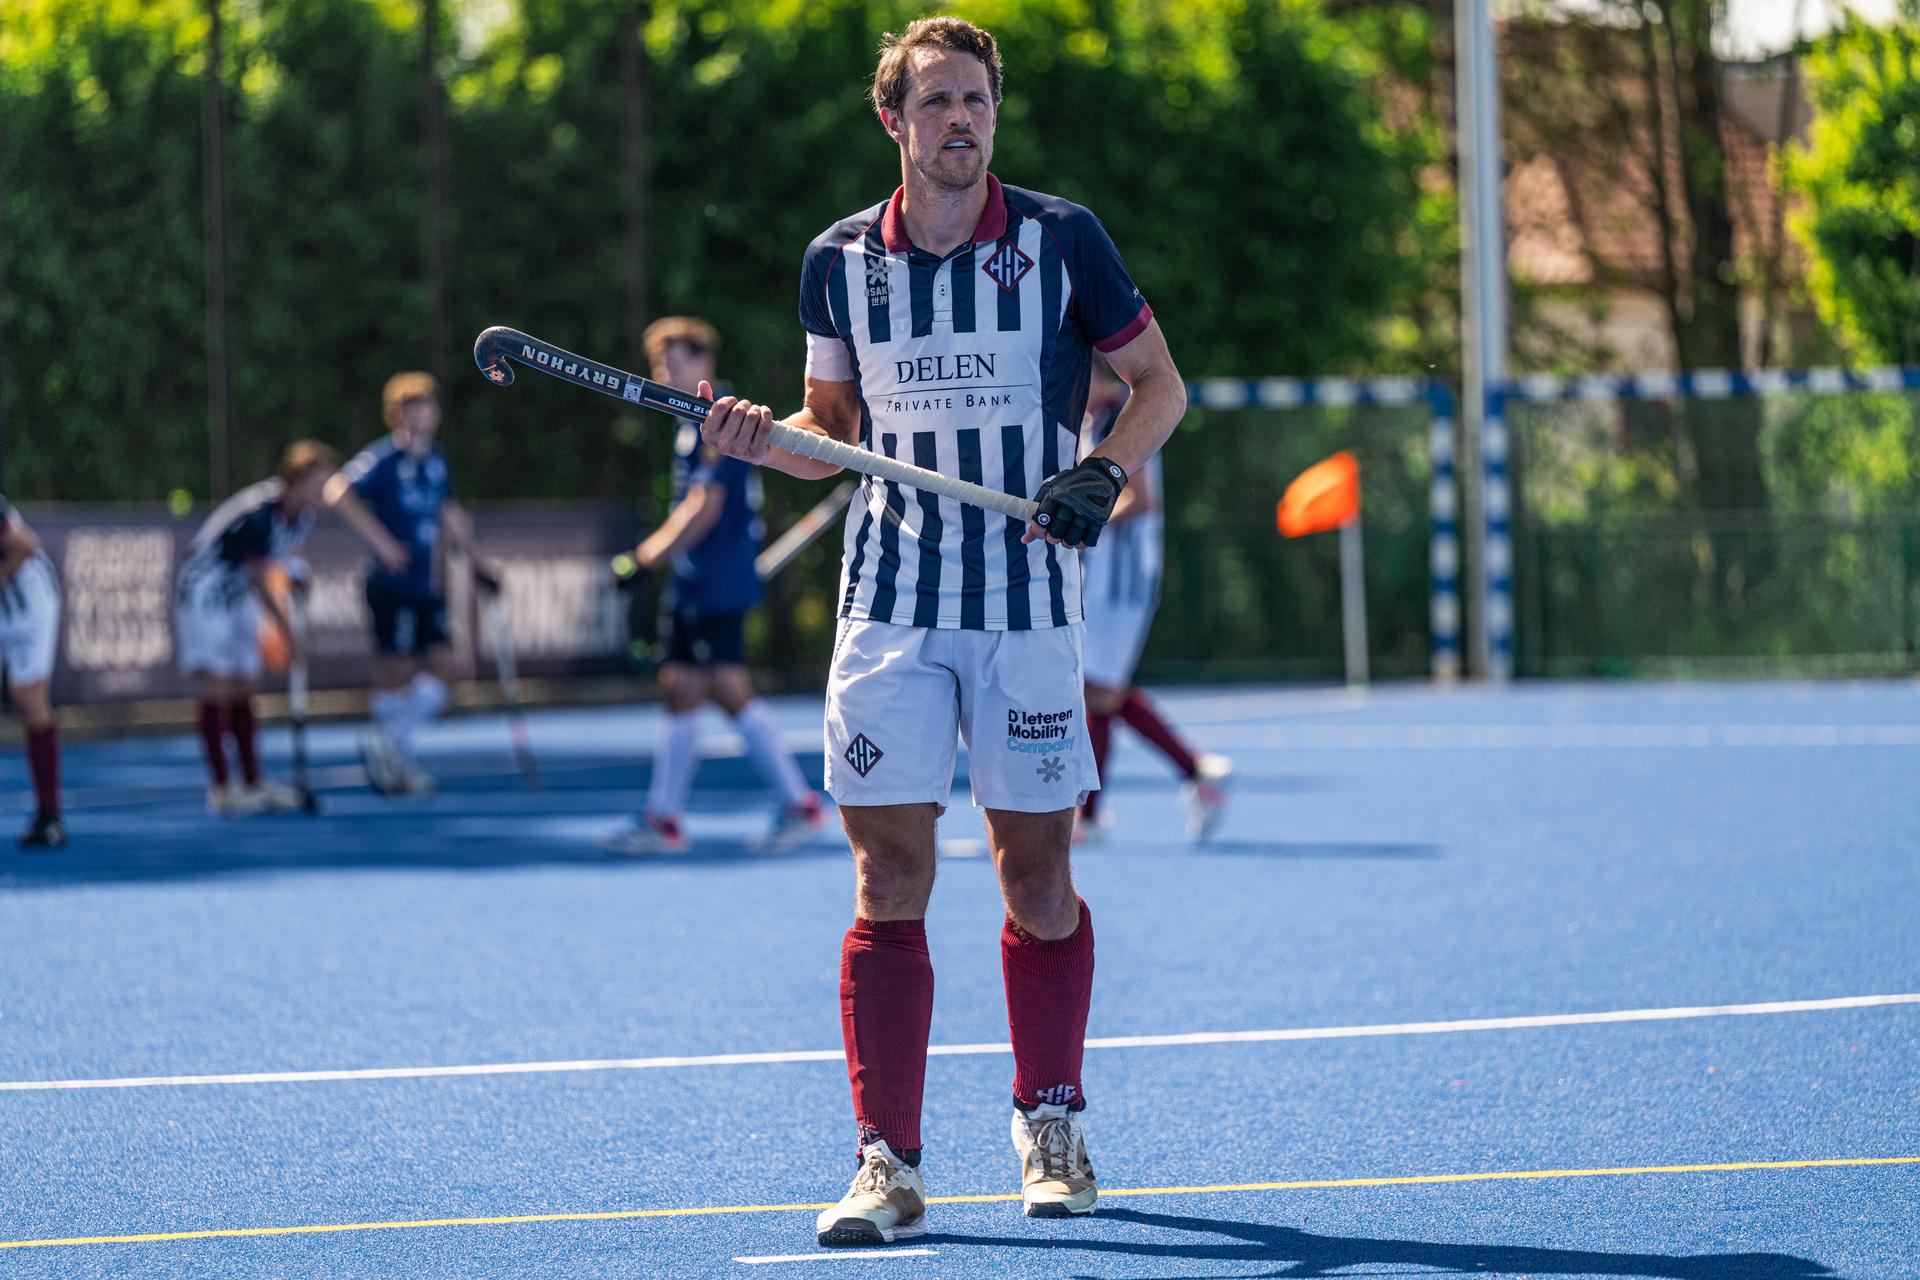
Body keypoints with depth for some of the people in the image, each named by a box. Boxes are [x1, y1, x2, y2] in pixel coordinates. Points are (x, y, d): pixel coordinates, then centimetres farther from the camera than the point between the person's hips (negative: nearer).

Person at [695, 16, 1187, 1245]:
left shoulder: (1062, 240, 0)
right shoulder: (840, 260, 7)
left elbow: (1160, 382, 8)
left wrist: (1105, 471, -10)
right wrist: (762, 440, -4)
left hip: (1028, 592, -1)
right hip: (890, 600, 1)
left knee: (1037, 869, 4)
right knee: (890, 877, -5)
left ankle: (1051, 1125, 23)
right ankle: (888, 1165, -3)